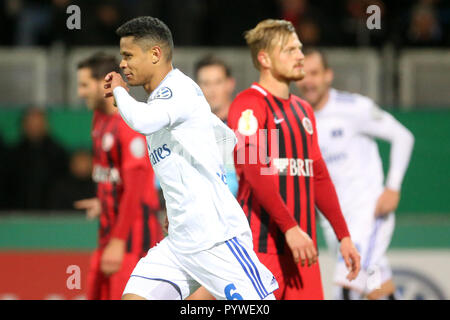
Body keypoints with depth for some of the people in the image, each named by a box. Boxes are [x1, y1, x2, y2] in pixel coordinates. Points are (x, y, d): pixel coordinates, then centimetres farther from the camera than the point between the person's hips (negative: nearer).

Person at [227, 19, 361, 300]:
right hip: (261, 245, -8)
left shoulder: (303, 110, 20)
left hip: (302, 245, 8)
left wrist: (344, 236, 17)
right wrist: (290, 228, -25)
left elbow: (319, 176, 23)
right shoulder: (250, 105, -7)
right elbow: (255, 172, -18)